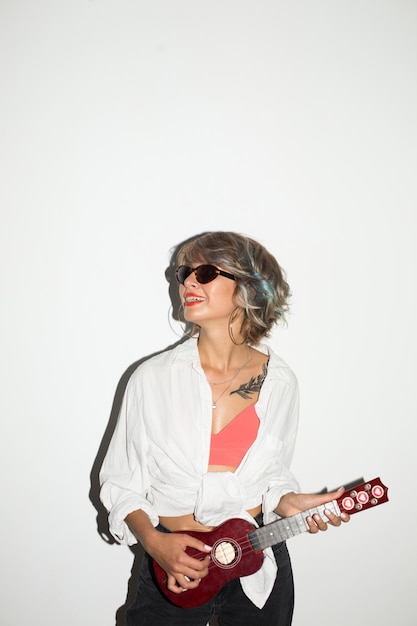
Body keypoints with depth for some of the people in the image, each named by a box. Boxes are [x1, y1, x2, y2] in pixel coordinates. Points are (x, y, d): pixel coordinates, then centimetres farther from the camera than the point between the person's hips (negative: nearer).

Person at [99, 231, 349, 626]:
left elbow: (272, 476, 7)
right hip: (171, 566, -1)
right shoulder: (152, 378, -12)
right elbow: (121, 482, -3)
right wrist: (153, 542, -17)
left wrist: (289, 504, -12)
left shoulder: (279, 383, -6)